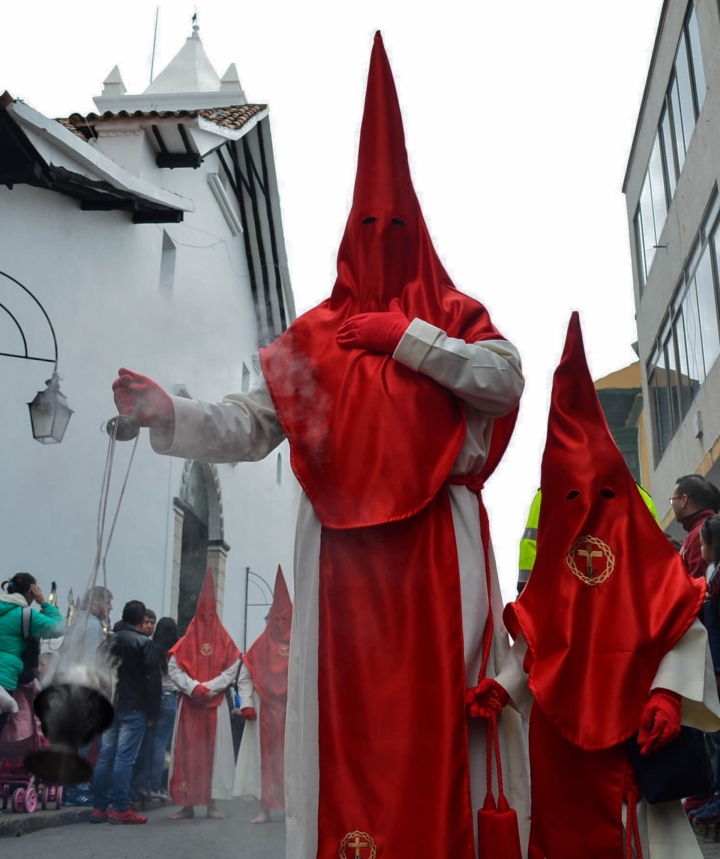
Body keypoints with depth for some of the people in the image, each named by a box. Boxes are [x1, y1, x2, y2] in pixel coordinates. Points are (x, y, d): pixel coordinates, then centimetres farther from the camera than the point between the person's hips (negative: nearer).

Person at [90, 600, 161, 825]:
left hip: (109, 707, 6)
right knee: (124, 758, -6)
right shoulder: (143, 642, -8)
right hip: (133, 708, -6)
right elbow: (152, 679, -12)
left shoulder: (111, 640, 12)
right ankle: (120, 809, -5)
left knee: (105, 756, 7)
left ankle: (100, 808, 9)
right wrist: (152, 712, -6)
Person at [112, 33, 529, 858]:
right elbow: (250, 426, 7)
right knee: (348, 710, -1)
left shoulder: (455, 318, 14)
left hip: (436, 541, -1)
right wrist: (169, 413, -11)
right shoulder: (313, 334, 16)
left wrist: (405, 335, -5)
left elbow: (506, 378, -5)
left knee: (442, 702, -4)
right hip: (343, 541, 1)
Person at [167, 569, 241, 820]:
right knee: (187, 751, 0)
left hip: (215, 703, 0)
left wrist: (208, 687, -12)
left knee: (213, 750, 0)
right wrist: (193, 687, -15)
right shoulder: (186, 642, 5)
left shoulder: (225, 642, 5)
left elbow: (231, 670, -1)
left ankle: (211, 803, 6)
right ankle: (187, 805, 5)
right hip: (189, 703, 0)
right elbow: (173, 668, -2)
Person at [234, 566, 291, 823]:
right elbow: (244, 678, 8)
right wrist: (246, 704, -3)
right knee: (264, 757, 3)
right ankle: (265, 809, 10)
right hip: (264, 713, 2)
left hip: (291, 713, -2)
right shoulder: (259, 647, 8)